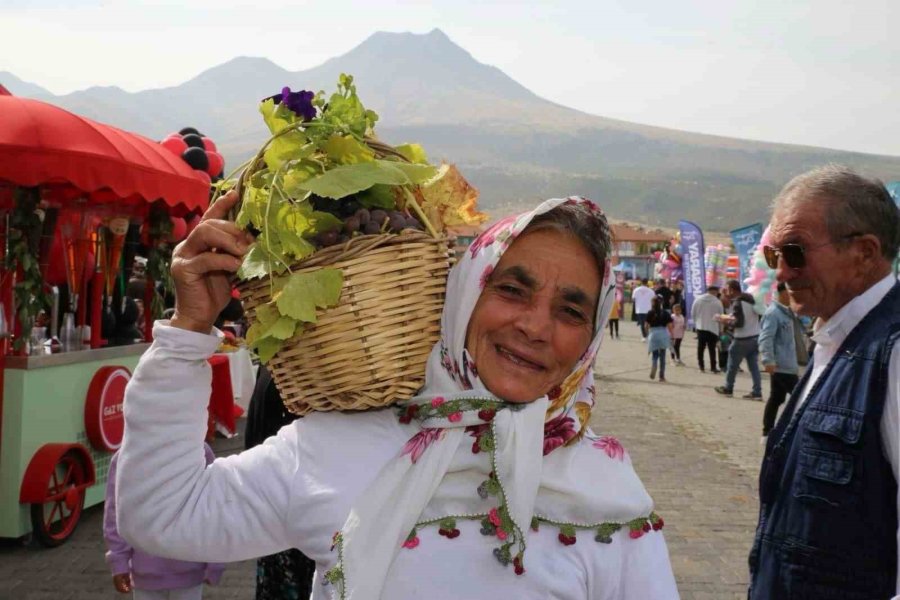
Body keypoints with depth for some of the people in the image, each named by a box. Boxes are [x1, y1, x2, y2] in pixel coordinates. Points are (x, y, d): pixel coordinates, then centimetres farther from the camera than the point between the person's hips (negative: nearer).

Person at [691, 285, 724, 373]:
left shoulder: (698, 300, 0)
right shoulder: (718, 302, -8)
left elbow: (693, 314, 4)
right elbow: (721, 316, 0)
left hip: (700, 327, 3)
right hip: (713, 328, -3)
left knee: (701, 347, 13)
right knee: (712, 348, 3)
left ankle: (701, 365, 15)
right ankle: (713, 367, 4)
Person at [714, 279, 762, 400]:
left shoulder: (737, 303, -16)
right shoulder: (751, 299, 10)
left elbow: (738, 322, -22)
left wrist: (727, 321, -6)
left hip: (742, 339, -8)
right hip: (755, 337, 8)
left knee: (732, 365, 10)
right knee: (754, 366, 7)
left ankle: (728, 388, 23)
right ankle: (757, 392, 3)